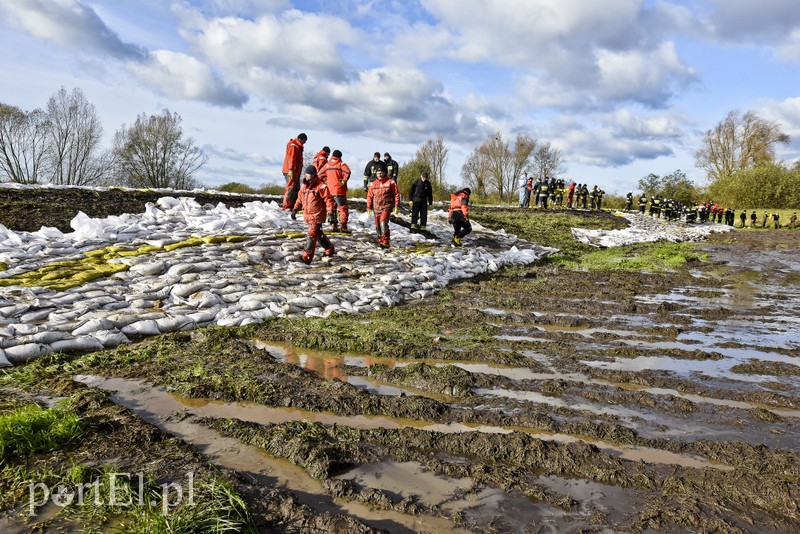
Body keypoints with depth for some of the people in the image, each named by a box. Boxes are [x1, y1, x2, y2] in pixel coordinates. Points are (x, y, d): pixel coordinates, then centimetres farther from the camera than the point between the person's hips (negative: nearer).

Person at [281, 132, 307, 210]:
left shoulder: (298, 146, 22)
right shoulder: (293, 145, -10)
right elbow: (291, 158, -19)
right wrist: (291, 169, -27)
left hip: (296, 171, 10)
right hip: (291, 171, -10)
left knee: (296, 189, 12)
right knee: (291, 188, -12)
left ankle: (294, 206, 15)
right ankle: (287, 206, -12)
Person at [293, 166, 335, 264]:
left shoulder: (321, 186, -13)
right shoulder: (304, 186, 10)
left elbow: (328, 199, -15)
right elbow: (300, 198, 22)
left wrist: (330, 212, -21)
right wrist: (295, 208, 20)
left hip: (317, 215, -8)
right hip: (308, 215, 8)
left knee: (312, 234, -13)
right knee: (318, 233, 18)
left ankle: (307, 256, -12)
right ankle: (329, 249, 35)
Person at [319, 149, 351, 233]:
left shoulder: (327, 164, 9)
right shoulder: (341, 164, -7)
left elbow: (320, 174, 13)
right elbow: (347, 172, -24)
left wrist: (326, 181, 15)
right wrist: (344, 181, -14)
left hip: (329, 190, 5)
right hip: (339, 190, -5)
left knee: (331, 208, 17)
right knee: (343, 208, 1)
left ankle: (333, 225, 19)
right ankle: (343, 226, -6)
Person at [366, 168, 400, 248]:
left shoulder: (390, 182, -1)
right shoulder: (373, 184, 10)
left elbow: (396, 194, 1)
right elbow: (369, 196, 16)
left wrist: (396, 205, -2)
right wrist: (369, 207, 13)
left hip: (386, 206, -5)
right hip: (377, 208, 5)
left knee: (383, 222, -21)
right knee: (378, 225, 7)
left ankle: (385, 242, -19)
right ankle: (380, 240, 24)